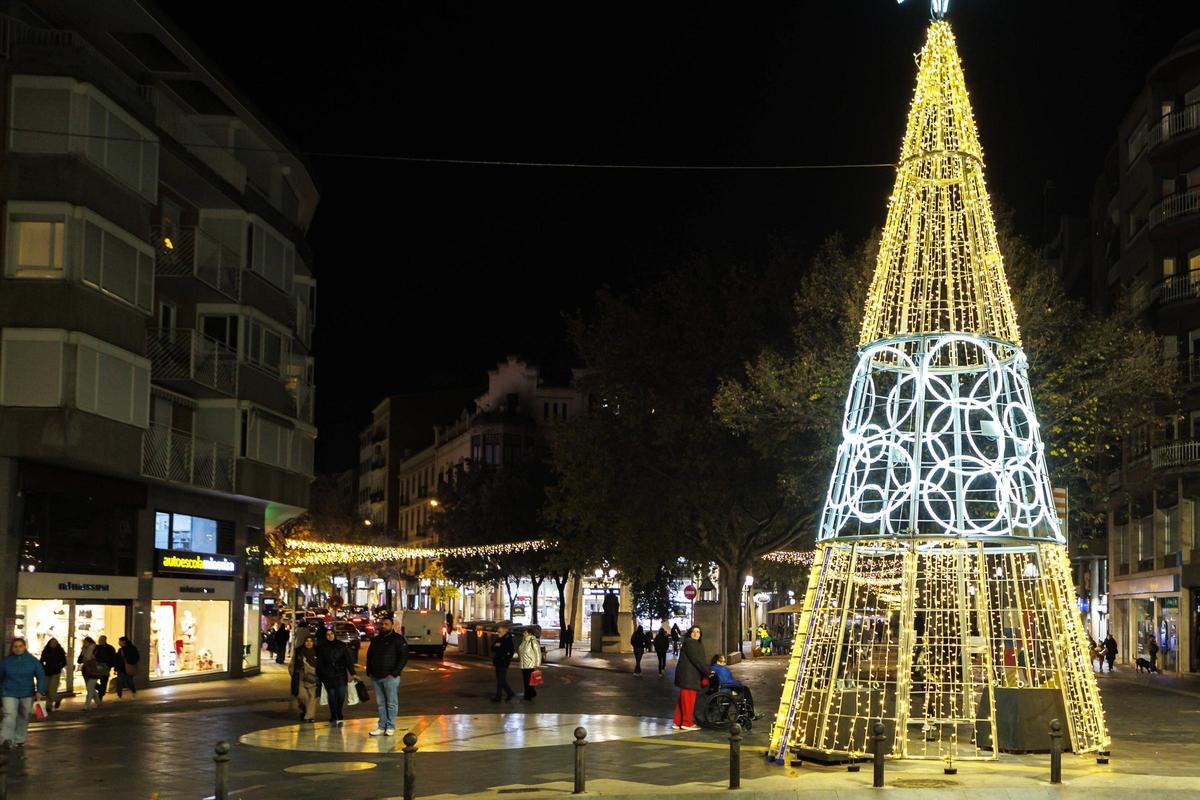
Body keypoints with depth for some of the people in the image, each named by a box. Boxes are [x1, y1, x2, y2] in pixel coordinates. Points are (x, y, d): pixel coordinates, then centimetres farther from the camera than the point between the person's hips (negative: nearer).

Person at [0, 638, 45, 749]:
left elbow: (41, 676, 1)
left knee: (23, 717, 8)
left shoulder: (32, 661, -1)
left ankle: (19, 740, 20)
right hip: (10, 694, -1)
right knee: (10, 715, -17)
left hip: (27, 694, 1)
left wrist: (39, 691, -10)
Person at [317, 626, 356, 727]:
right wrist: (319, 677, 3)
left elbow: (348, 660, 4)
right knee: (332, 698, -1)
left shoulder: (341, 646, 6)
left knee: (341, 696, -7)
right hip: (328, 676, 0)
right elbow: (319, 663, 7)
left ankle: (337, 718, 7)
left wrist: (352, 673, -3)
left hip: (341, 675, 0)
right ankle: (335, 719, 8)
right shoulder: (322, 648, 5)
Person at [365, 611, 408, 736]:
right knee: (381, 703, 9)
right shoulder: (376, 640, 16)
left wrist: (394, 674, -14)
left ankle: (390, 727, 3)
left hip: (390, 677, -6)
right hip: (376, 677, 6)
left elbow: (403, 658, -9)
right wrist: (369, 672, 11)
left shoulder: (398, 639, -4)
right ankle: (381, 727, 13)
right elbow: (369, 656, 25)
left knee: (391, 703, -1)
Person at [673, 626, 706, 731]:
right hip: (687, 675, -10)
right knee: (688, 699, -5)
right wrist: (707, 671, -15)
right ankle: (687, 723, 0)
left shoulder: (698, 645, 20)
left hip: (691, 676, 11)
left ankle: (678, 722, 19)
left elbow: (701, 660, 18)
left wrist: (707, 670, 4)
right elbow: (696, 659, -18)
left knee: (682, 699, 13)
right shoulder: (689, 643, -12)